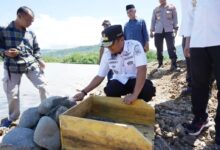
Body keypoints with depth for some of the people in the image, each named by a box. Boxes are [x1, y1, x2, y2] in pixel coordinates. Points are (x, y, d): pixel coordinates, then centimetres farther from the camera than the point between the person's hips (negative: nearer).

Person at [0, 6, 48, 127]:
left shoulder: (31, 34, 6)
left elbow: (36, 49, 13)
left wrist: (39, 60, -2)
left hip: (31, 64, 3)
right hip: (12, 67, -2)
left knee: (43, 86, -2)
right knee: (12, 94, 3)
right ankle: (12, 117, 27)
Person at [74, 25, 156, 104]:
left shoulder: (135, 46, -20)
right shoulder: (107, 54, -6)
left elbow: (142, 70, -30)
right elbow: (99, 76, 1)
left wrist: (134, 95, -42)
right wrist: (83, 92, -8)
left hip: (134, 80, -2)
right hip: (119, 82, 2)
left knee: (148, 89, -32)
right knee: (110, 91, -30)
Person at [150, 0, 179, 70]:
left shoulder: (172, 7, 12)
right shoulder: (156, 9, 17)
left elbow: (175, 18, 8)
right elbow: (153, 20, 17)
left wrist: (175, 28, -1)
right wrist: (151, 31, 9)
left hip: (169, 30, -2)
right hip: (158, 31, 2)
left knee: (171, 47, -11)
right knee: (159, 48, 2)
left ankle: (174, 64, -9)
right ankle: (160, 64, 11)